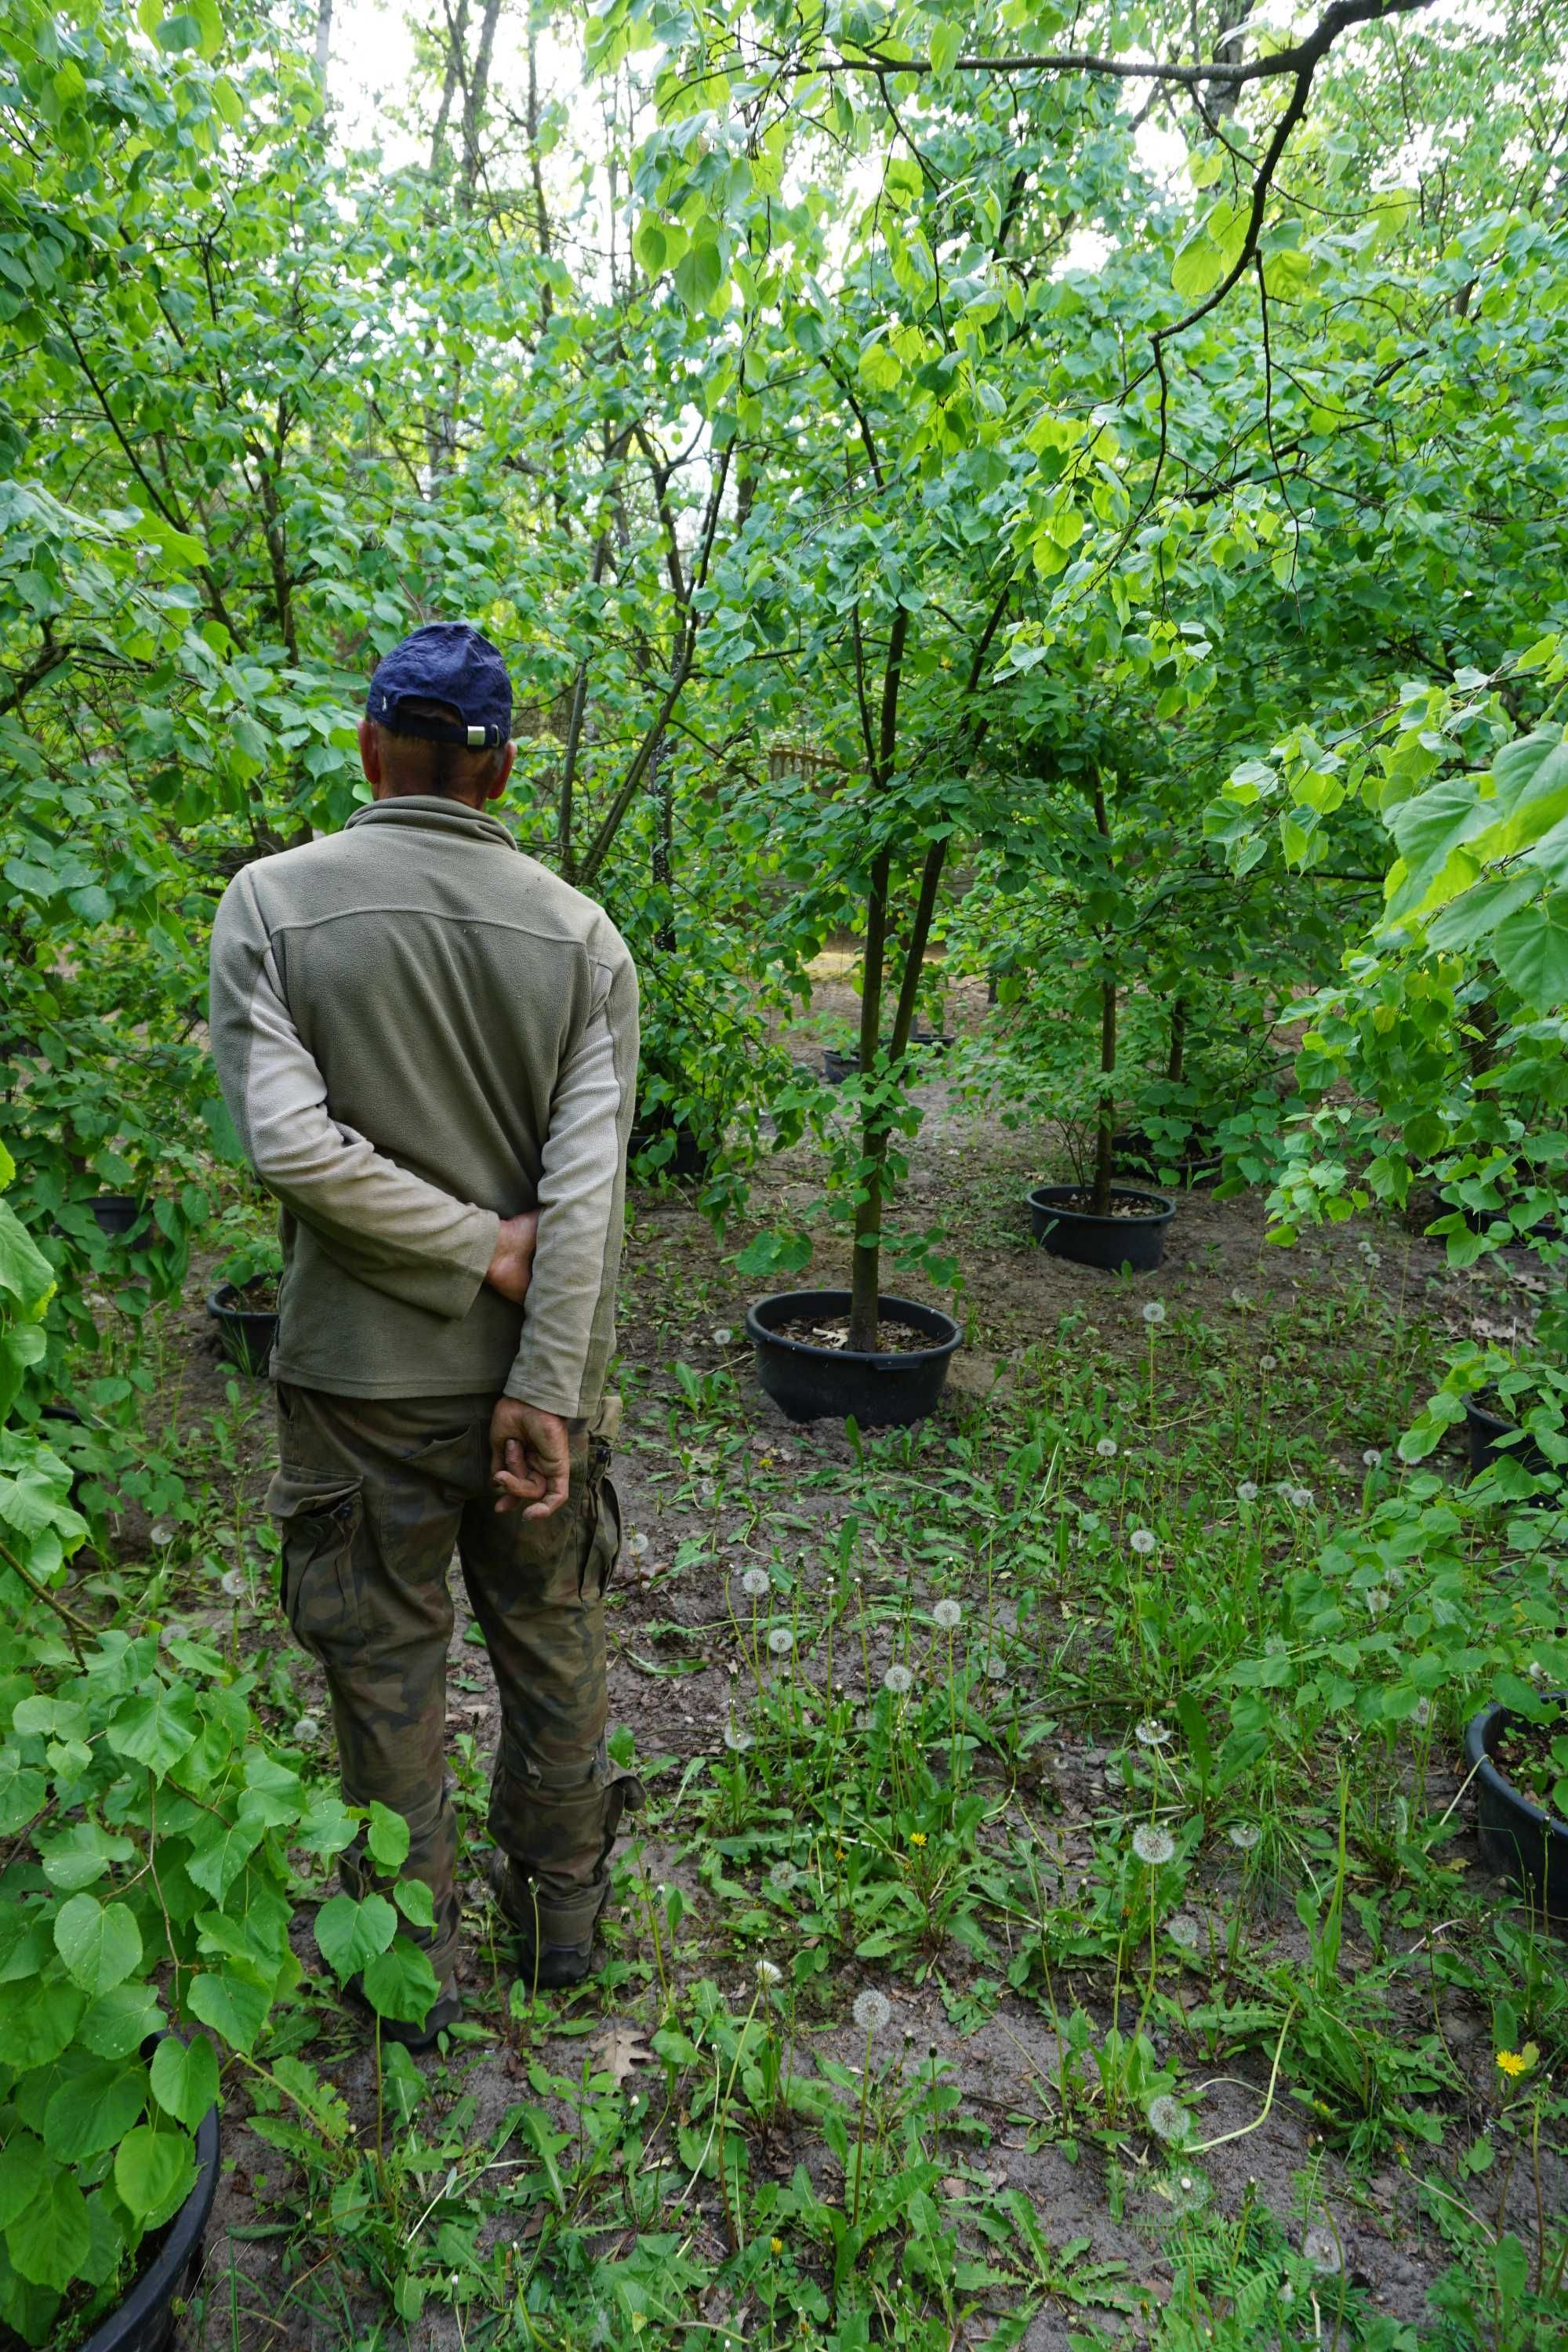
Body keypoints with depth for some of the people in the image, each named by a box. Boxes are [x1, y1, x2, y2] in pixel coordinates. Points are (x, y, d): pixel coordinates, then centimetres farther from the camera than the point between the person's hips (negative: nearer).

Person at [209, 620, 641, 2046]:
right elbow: (587, 1183, -14)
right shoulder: (583, 934, -5)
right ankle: (561, 1916, 38)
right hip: (535, 1372, 2)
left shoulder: (273, 902, -8)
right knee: (552, 1649, 19)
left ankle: (416, 1968, 33)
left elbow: (292, 1145, -19)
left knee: (387, 1672, 15)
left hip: (364, 1379, -1)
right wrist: (546, 1387, -13)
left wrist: (481, 1249, -11)